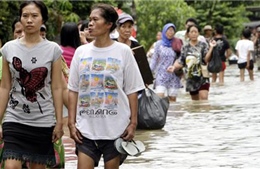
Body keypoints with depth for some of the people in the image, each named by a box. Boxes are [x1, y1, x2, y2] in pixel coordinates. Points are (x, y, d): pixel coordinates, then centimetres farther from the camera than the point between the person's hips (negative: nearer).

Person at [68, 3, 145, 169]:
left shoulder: (123, 52, -1)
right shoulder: (81, 52, 6)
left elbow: (132, 91, 1)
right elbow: (73, 90, 9)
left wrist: (133, 123, -4)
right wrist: (71, 122, 2)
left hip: (116, 128, -2)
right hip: (86, 127, 2)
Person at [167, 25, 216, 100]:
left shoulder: (203, 45, 1)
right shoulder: (185, 48, 9)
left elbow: (206, 59, -9)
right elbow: (181, 62, 7)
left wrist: (211, 48, -21)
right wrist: (174, 67, -13)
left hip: (202, 77, -3)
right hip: (191, 78, 3)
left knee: (203, 98, -20)